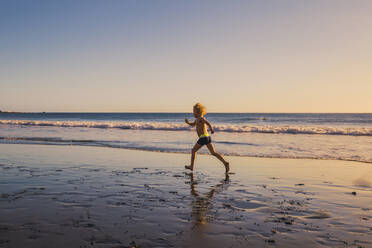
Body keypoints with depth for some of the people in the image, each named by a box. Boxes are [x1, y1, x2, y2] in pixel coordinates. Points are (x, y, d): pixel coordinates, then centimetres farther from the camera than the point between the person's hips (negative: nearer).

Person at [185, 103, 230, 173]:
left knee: (193, 150, 9)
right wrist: (188, 122, 15)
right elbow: (193, 124, 34)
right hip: (208, 137, 9)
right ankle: (225, 162, -11)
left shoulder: (201, 118, -8)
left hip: (203, 138, -9)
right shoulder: (198, 118, 20)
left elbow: (207, 122, -26)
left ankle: (191, 166, 17)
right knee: (213, 153, 2)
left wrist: (211, 127, -42)